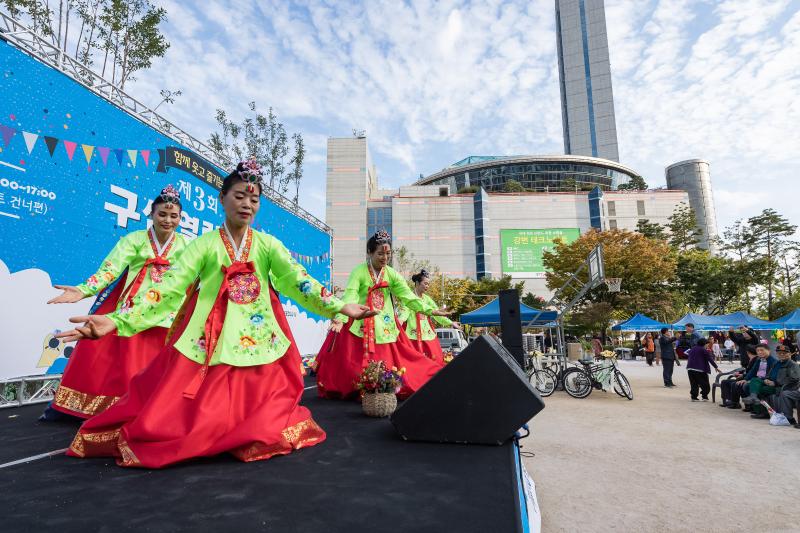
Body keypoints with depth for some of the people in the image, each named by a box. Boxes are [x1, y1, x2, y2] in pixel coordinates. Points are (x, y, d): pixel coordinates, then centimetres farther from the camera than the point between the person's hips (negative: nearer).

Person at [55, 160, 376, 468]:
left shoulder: (268, 244, 4)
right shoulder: (204, 244, 1)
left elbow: (298, 280, -8)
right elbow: (169, 289, -7)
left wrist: (339, 306, -21)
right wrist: (117, 321, -20)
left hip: (259, 344, 1)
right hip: (208, 346, 0)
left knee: (262, 419, 1)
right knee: (194, 419, -2)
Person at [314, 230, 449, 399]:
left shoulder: (392, 274, 2)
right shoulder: (358, 272, -10)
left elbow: (408, 296, -3)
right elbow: (350, 297, -21)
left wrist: (430, 310, -13)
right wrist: (340, 318, -38)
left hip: (386, 326, 4)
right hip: (361, 325, -4)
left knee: (390, 362, 7)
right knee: (356, 364, -1)